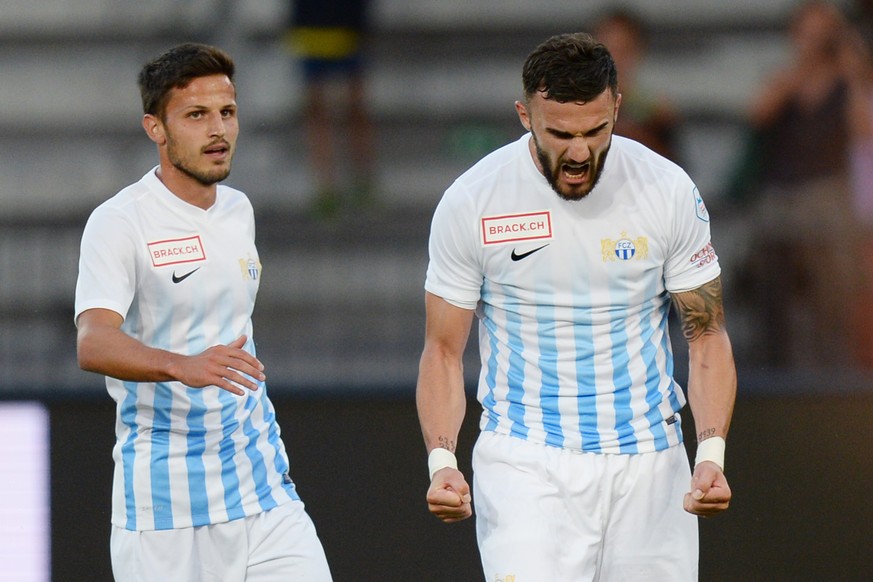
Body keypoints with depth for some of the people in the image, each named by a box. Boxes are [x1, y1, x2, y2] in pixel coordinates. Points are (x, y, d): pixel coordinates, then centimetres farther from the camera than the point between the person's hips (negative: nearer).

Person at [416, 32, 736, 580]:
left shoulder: (669, 191, -2)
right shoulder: (471, 203, -5)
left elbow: (707, 338, 4)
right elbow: (443, 353, 2)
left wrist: (712, 453, -12)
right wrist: (442, 460, -14)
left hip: (647, 463, 2)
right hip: (523, 466, -2)